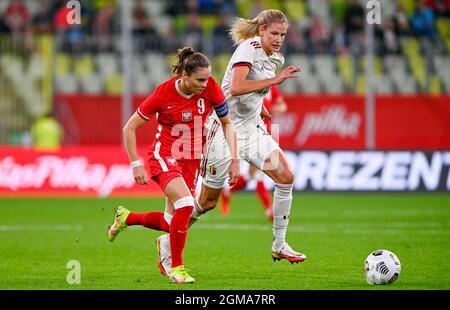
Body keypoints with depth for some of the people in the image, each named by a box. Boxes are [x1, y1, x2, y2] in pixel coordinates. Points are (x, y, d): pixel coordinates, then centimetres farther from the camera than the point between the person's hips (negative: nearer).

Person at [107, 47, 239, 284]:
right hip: (164, 156, -5)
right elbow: (129, 129, -9)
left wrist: (234, 160, -3)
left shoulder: (211, 89, -12)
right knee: (186, 204, -28)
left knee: (172, 223, 5)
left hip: (192, 161, 5)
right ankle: (176, 268, -14)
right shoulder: (164, 94, -19)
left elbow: (227, 123, 4)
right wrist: (136, 165, -12)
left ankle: (125, 218, 34)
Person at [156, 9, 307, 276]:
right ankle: (168, 242, 23)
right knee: (208, 201, 1)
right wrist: (274, 80, -31)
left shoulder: (273, 58, 8)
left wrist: (260, 107, 14)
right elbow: (236, 88, -33)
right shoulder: (249, 48, -17)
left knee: (286, 176, -11)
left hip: (252, 129, 7)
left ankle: (279, 246, -1)